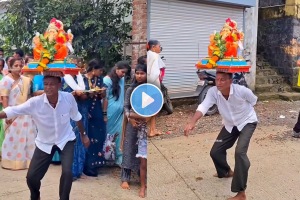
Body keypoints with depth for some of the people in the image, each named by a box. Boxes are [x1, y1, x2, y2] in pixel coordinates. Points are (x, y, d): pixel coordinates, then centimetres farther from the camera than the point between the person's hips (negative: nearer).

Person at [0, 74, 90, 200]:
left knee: (67, 172, -20)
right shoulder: (35, 102, -24)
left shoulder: (68, 98, -21)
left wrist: (83, 134, 8)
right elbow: (13, 111, -27)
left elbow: (76, 116, -3)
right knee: (31, 176, 3)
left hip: (66, 140, -1)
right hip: (45, 143, 1)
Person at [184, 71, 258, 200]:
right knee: (215, 151, 5)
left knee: (240, 152, -26)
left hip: (247, 122, -5)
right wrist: (192, 122, -55)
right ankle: (226, 172, 40)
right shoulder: (213, 92, -23)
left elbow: (253, 101, -7)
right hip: (230, 125, 5)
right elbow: (203, 107, -38)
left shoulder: (242, 90, -30)